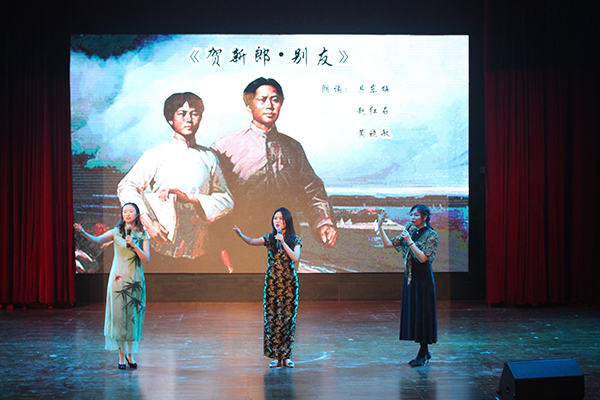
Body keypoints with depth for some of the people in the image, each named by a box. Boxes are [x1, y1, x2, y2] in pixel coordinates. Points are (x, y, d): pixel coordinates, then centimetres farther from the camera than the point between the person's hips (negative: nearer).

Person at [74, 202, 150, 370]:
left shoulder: (143, 235, 4)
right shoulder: (116, 232, 1)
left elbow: (146, 259, -2)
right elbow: (97, 240, -14)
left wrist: (134, 245, -14)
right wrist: (83, 232, -31)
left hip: (135, 280, 1)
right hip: (118, 278, -1)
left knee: (133, 316, 5)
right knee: (118, 315, -1)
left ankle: (130, 354, 18)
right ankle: (121, 355, 8)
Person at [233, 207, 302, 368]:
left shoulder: (295, 240, -1)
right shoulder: (269, 238, 5)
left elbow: (295, 258, -14)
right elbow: (252, 242, -8)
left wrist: (283, 242, -20)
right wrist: (241, 235, -27)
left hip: (289, 283, -1)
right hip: (271, 282, 1)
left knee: (288, 318, 1)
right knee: (271, 318, 0)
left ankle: (286, 356, 11)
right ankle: (275, 356, 7)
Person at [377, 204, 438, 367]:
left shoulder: (431, 235, -9)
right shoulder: (410, 231, 10)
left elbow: (423, 258, -19)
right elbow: (388, 244, 9)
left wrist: (410, 241, -22)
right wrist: (380, 227, 0)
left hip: (423, 277, -7)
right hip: (410, 277, 7)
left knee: (422, 313, -3)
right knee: (412, 312, 9)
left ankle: (423, 353, 4)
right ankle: (425, 352, 18)